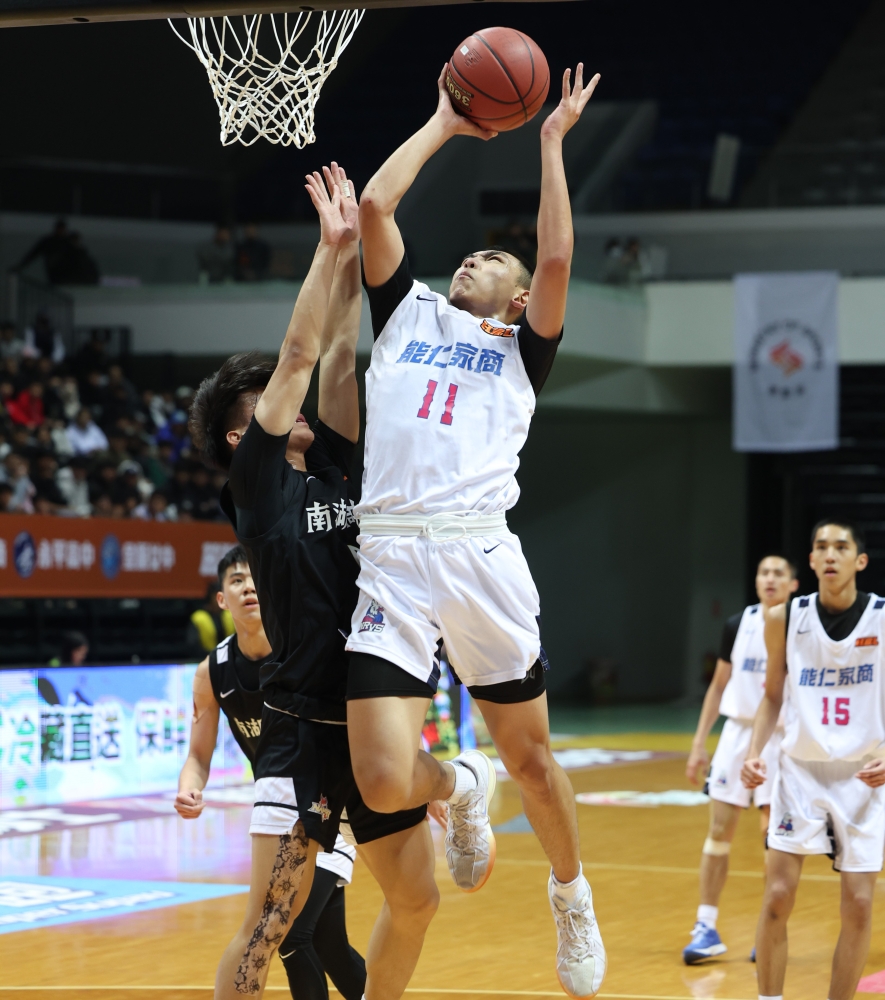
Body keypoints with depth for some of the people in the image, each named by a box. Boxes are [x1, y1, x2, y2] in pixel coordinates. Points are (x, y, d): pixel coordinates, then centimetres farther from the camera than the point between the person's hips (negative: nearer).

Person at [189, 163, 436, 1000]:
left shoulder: (327, 471, 14)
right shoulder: (255, 481, -3)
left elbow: (337, 363, 12)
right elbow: (297, 357, -7)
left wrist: (351, 254, 8)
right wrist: (331, 247, -3)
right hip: (304, 732, -8)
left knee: (415, 900, 15)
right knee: (269, 924, -12)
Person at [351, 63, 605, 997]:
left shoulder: (523, 349, 18)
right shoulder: (407, 310, 23)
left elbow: (558, 260, 1)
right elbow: (373, 207, 13)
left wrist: (551, 142, 9)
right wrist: (444, 123, 22)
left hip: (482, 551, 0)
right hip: (391, 558, 1)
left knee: (529, 758, 6)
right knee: (385, 783, -11)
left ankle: (571, 896, 34)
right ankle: (459, 789, 25)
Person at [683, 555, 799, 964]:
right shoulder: (738, 625, 3)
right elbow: (719, 685, 11)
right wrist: (698, 744, 9)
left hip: (781, 739, -3)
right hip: (737, 732, 3)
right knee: (718, 831, 1)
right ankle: (706, 928, 6)